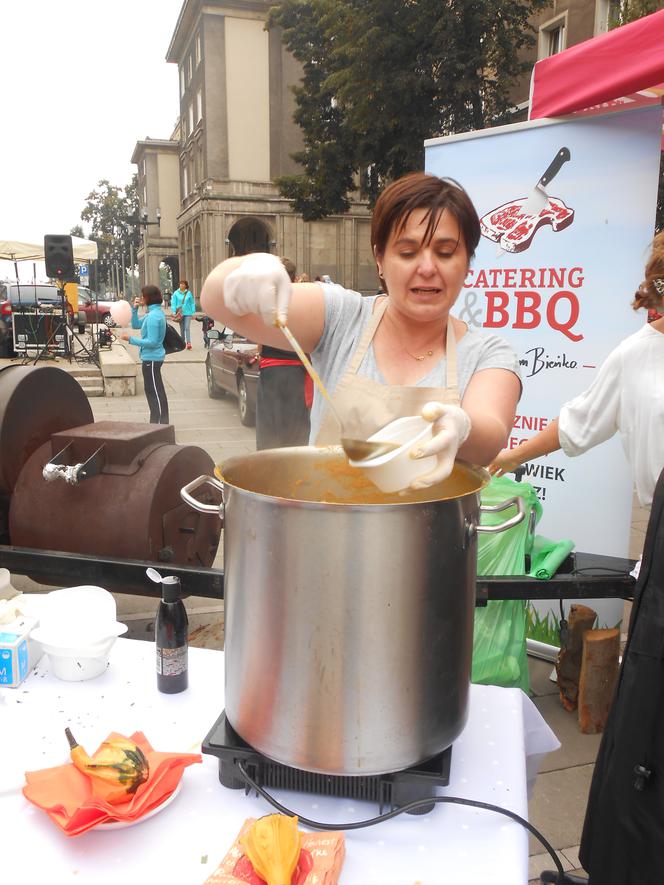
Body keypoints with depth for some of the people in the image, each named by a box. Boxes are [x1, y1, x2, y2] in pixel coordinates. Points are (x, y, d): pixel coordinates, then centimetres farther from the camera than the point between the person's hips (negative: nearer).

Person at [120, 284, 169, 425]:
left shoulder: (153, 316, -21)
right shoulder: (154, 313, 10)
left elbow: (152, 342, -23)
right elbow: (136, 325, 20)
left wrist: (131, 339, -19)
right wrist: (135, 309, 7)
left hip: (151, 359, -11)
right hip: (151, 357, 11)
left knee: (155, 392, -4)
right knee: (152, 390, 17)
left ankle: (159, 422, 2)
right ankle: (157, 422, 26)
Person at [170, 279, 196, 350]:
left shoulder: (189, 293, 0)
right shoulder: (176, 293, -1)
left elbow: (192, 303, 6)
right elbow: (173, 303, 0)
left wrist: (193, 312, 3)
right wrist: (174, 312, -7)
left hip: (188, 313, -1)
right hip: (180, 313, 1)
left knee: (187, 328, -12)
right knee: (182, 329, 10)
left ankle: (189, 343, -17)